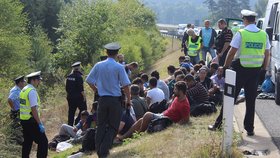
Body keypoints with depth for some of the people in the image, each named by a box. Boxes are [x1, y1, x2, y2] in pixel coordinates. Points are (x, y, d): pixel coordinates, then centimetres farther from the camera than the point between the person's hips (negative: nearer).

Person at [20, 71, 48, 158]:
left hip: (23, 120, 9)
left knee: (27, 142, 15)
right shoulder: (32, 91, -17)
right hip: (31, 121, -9)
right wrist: (40, 124, -20)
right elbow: (34, 109, -22)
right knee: (43, 141, -5)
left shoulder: (24, 90, 12)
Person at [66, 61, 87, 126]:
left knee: (71, 112, 10)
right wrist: (84, 96, -10)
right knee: (83, 110, 6)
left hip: (70, 97, 7)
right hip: (78, 97, -7)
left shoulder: (69, 76, 7)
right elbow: (81, 88, -17)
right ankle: (77, 122, -5)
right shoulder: (79, 76, -14)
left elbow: (67, 88, 13)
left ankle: (70, 125, 10)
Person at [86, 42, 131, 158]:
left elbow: (89, 81, 7)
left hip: (102, 99, 3)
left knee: (101, 126, 12)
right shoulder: (119, 67, -9)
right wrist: (128, 99, 1)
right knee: (113, 127, 5)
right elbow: (126, 85, -10)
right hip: (115, 100, -3)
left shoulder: (98, 65, 2)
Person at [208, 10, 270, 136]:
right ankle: (250, 128, 12)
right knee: (251, 100, 10)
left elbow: (232, 52, -10)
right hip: (256, 70, 3)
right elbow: (267, 54, 5)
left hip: (240, 69, -3)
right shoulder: (264, 35, 2)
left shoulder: (241, 33, -10)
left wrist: (225, 66, 1)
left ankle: (219, 124, 9)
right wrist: (264, 69, 15)